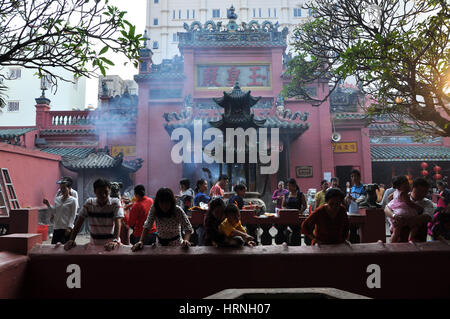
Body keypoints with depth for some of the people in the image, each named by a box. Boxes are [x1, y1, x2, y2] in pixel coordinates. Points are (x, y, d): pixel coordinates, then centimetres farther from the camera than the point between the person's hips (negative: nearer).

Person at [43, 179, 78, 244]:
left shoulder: (73, 200, -5)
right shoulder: (57, 199, 11)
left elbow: (73, 216, -9)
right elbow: (54, 211, 18)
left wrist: (69, 227, -17)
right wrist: (48, 205, 5)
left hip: (66, 228, -6)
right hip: (56, 228, 6)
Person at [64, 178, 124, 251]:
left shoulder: (116, 202, -9)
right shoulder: (89, 203, 0)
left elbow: (118, 222, -19)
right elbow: (79, 222, 0)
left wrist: (115, 241, -33)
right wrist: (71, 240, -12)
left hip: (111, 243, -3)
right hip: (94, 244, 3)